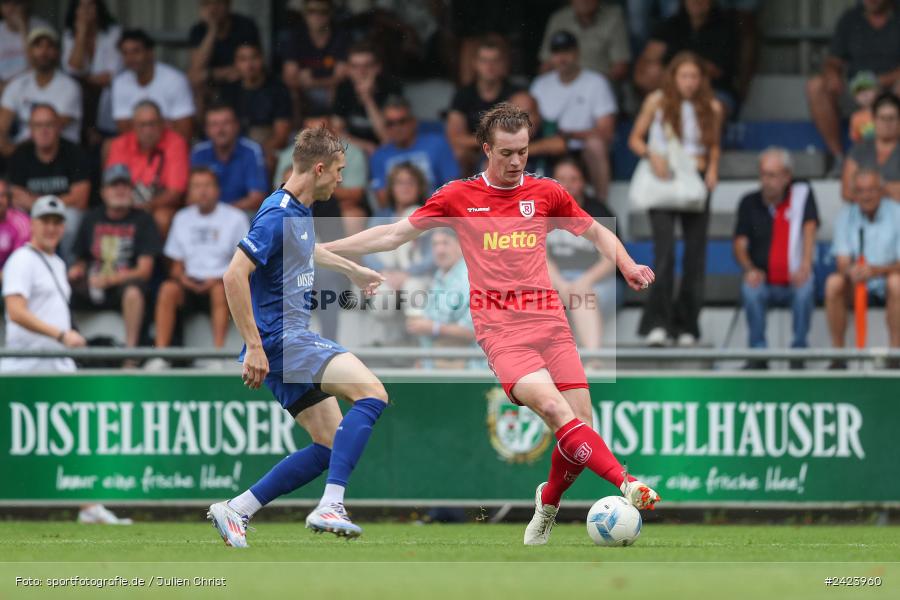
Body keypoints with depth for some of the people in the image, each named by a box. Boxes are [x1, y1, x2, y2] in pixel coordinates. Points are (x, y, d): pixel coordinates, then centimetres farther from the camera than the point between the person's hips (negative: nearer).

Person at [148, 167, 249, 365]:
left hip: (222, 281, -3)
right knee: (168, 289, -29)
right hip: (191, 283, 3)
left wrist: (219, 279, -14)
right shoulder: (182, 218, 18)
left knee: (220, 290, -38)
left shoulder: (235, 218, 5)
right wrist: (181, 276, -5)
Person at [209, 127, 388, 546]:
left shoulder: (300, 212, 14)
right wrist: (254, 346, -25)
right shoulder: (278, 215, -17)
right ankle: (330, 507, -31)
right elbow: (235, 275, -24)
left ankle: (236, 510, 11)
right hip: (280, 338, -10)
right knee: (371, 393, -23)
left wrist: (353, 270, 51)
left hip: (293, 340, 10)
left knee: (331, 444, 9)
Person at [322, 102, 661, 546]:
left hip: (550, 322, 3)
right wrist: (318, 248, 12)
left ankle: (547, 506, 21)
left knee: (580, 424, -6)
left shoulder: (546, 193, 12)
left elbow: (597, 232, 26)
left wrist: (627, 266, 7)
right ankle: (627, 485, -40)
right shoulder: (459, 197, 8)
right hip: (501, 330, -3)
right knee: (552, 406, -27)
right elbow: (395, 234, 14)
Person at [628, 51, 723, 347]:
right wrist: (651, 154, -14)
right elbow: (635, 139, 6)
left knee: (695, 254, 2)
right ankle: (658, 323, -17)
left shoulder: (712, 108, 6)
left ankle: (686, 326, 10)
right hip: (663, 180, -3)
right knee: (665, 250, -15)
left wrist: (712, 168, 0)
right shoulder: (657, 101, 0)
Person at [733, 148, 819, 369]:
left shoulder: (802, 192, 2)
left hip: (793, 282, -1)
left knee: (805, 290, -34)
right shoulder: (750, 203, 7)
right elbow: (740, 245, 2)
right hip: (764, 282, 1)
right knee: (750, 290, -32)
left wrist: (805, 266, -26)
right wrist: (750, 269, -20)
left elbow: (809, 228, -10)